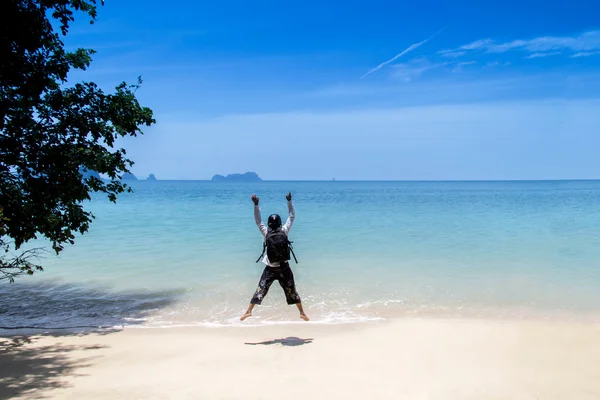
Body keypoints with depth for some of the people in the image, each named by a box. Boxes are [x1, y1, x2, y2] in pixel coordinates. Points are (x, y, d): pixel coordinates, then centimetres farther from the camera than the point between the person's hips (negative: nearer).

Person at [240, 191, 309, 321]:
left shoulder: (266, 233, -8)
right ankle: (302, 313, 17)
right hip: (284, 268, 0)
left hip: (270, 268, 0)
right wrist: (289, 201, 2)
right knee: (292, 291, 11)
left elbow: (258, 221, -3)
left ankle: (248, 311, 8)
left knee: (260, 290, 9)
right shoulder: (284, 231, -8)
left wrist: (256, 204, -8)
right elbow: (292, 216, 0)